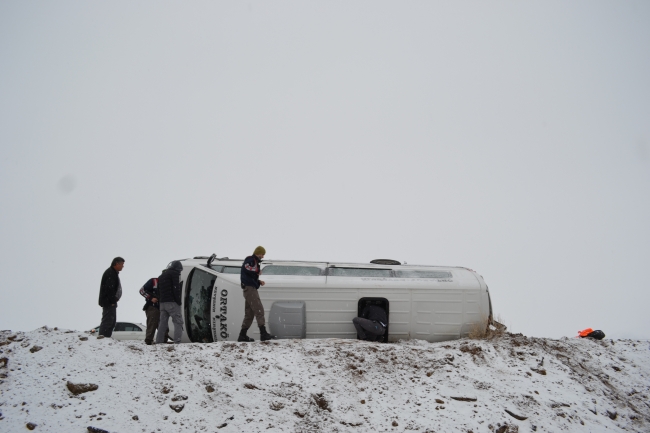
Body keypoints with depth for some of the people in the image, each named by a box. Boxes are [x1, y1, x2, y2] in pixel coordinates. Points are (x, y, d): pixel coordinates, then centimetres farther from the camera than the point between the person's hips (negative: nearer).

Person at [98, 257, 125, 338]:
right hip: (108, 302, -11)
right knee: (107, 321, -14)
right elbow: (109, 288, -22)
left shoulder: (114, 273, 20)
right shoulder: (110, 273, -14)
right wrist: (112, 301, -21)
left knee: (112, 322, 14)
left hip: (110, 302, 11)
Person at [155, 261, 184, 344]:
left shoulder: (161, 276, 25)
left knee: (162, 323, 10)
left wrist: (160, 300, 17)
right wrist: (178, 301, -10)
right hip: (172, 303, -8)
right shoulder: (174, 273, -2)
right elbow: (176, 288, -12)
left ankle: (158, 342, 7)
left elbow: (158, 291, 22)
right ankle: (177, 342, -19)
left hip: (162, 303, 8)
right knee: (178, 322, -8)